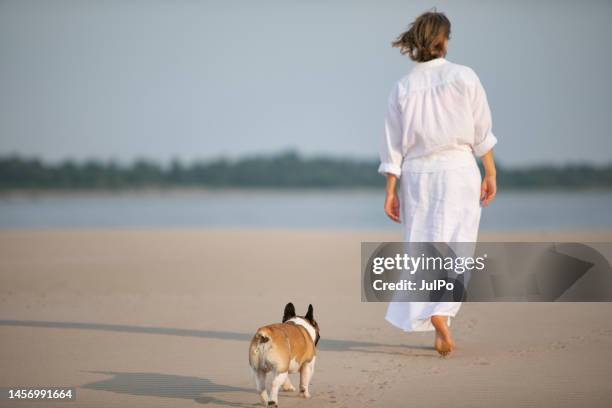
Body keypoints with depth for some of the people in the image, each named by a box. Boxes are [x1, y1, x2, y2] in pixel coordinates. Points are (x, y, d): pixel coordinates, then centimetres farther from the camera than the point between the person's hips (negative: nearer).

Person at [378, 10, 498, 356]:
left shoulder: (403, 86, 3)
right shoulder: (464, 77, -4)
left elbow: (394, 145, 4)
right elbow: (482, 132, -3)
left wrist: (391, 191, 7)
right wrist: (490, 173, 5)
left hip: (416, 174, 3)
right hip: (458, 170, -2)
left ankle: (439, 329, 5)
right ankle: (441, 313, -23)